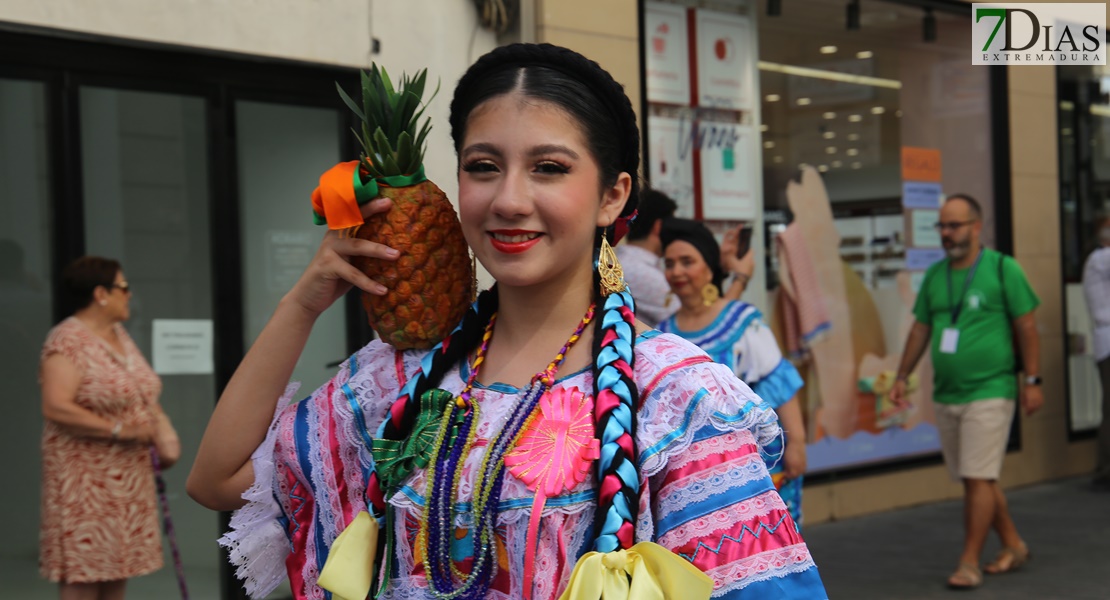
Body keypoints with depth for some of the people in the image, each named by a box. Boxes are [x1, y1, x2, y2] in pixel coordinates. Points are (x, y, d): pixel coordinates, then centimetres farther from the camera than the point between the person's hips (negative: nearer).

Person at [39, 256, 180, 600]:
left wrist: (164, 433, 4)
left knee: (119, 572, 12)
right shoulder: (68, 341, -13)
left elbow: (143, 394, 22)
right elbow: (56, 407, -24)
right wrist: (118, 430, -22)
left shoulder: (120, 335, 13)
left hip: (130, 477, 8)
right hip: (86, 478, -8)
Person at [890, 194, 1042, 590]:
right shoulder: (934, 275, 11)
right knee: (975, 479, 11)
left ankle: (969, 563, 1)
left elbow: (1026, 327, -4)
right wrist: (902, 376, 13)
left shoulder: (1002, 268, -4)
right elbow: (921, 329, 17)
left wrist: (1033, 380, -8)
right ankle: (1014, 546, 27)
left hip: (989, 392, -6)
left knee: (978, 479, -7)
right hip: (946, 395, 6)